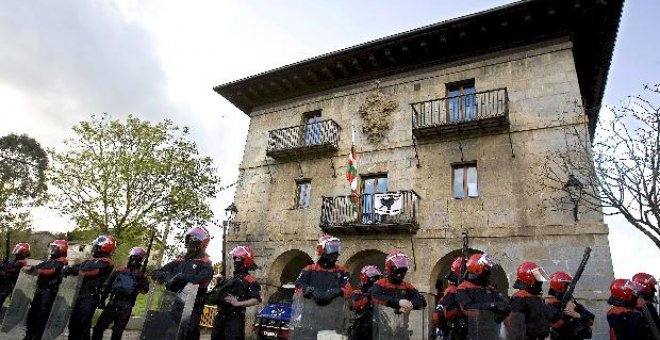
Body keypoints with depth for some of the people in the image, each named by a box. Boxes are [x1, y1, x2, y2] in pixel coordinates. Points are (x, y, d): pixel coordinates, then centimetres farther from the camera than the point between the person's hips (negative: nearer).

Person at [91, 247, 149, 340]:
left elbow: (145, 290, -17)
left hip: (125, 308, -3)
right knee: (99, 327, 5)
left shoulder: (140, 275, -2)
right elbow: (107, 285, 13)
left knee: (117, 332, 7)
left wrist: (141, 279, -32)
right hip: (112, 303, 3)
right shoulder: (119, 270, 7)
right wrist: (102, 300, 8)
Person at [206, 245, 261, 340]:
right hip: (220, 316, 9)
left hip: (235, 318, -9)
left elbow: (257, 300, -20)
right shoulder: (232, 279, 21)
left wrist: (238, 303, -27)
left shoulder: (249, 280, -8)